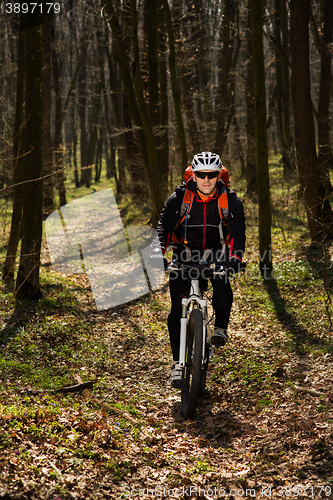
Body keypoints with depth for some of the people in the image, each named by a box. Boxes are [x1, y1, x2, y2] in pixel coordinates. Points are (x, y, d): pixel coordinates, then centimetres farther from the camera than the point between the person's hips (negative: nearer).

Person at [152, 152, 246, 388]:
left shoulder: (230, 200, -11)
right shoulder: (180, 197, -12)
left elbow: (237, 231, -20)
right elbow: (165, 224, -19)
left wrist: (235, 257, -40)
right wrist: (158, 249, -39)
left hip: (215, 253, 0)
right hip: (185, 253, 0)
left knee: (223, 287, -29)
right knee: (177, 308, -10)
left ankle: (221, 327, 1)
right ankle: (178, 362, 1)